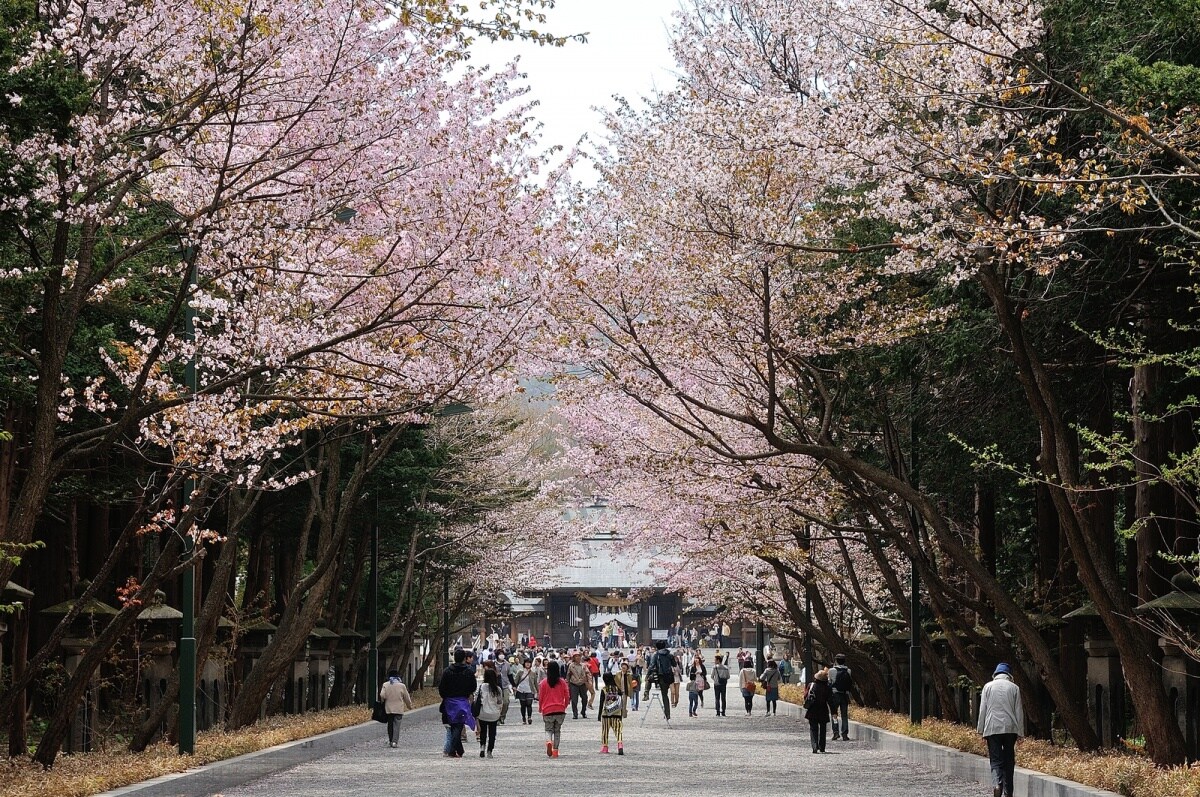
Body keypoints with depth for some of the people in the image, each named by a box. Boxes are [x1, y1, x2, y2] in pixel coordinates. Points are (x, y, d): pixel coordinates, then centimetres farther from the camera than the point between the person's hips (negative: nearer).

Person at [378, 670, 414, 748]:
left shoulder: (385, 685, -1)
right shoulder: (401, 686, -2)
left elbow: (382, 696, -11)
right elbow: (407, 698, 6)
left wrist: (382, 701, 10)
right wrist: (410, 706, 21)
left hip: (388, 709, 2)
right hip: (399, 709, -2)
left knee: (390, 725, 13)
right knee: (396, 725, -4)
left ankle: (390, 741, 17)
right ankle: (395, 741, -16)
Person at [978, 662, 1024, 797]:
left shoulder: (988, 686, 2)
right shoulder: (1014, 688, 3)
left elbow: (982, 710, 3)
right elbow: (1019, 711, 5)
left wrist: (981, 730, 8)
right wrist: (1020, 731, 10)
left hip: (992, 729, -1)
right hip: (1010, 729, 1)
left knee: (996, 761, -3)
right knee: (1009, 761, 11)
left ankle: (997, 784, -28)